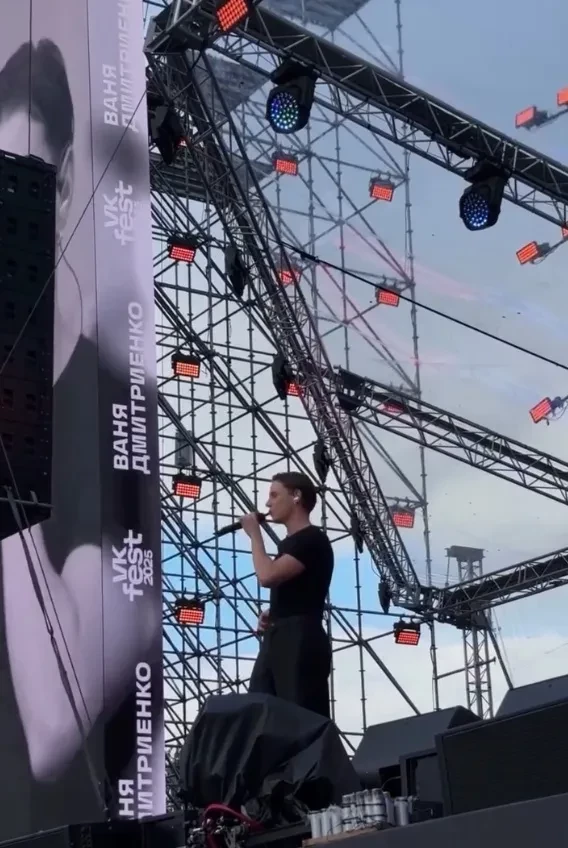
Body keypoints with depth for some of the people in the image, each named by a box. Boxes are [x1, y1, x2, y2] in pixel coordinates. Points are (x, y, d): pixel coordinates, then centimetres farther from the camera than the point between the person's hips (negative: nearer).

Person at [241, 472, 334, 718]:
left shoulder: (313, 540, -8)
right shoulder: (289, 543, 22)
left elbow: (267, 576, -19)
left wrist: (254, 534, -5)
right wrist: (272, 613, 13)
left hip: (301, 640, -9)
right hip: (276, 639, 9)